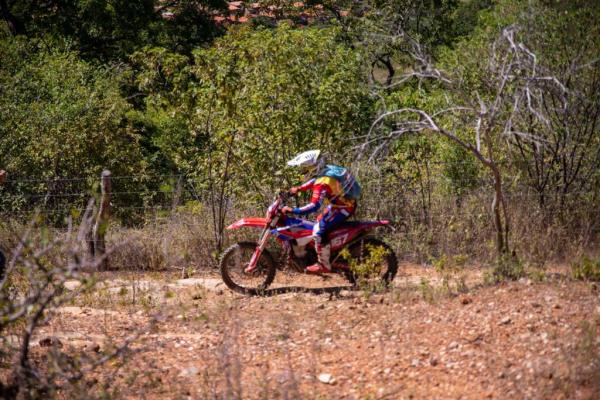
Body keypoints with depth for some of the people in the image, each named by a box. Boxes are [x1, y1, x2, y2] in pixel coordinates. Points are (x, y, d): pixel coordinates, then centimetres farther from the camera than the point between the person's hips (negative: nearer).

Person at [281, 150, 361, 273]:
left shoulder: (322, 183, -31)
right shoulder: (325, 170, -3)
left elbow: (314, 206, -38)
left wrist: (292, 210, -36)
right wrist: (299, 188, 15)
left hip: (344, 208, -10)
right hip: (343, 202, 10)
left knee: (319, 231, -16)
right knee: (319, 221, 25)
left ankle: (324, 265, -5)